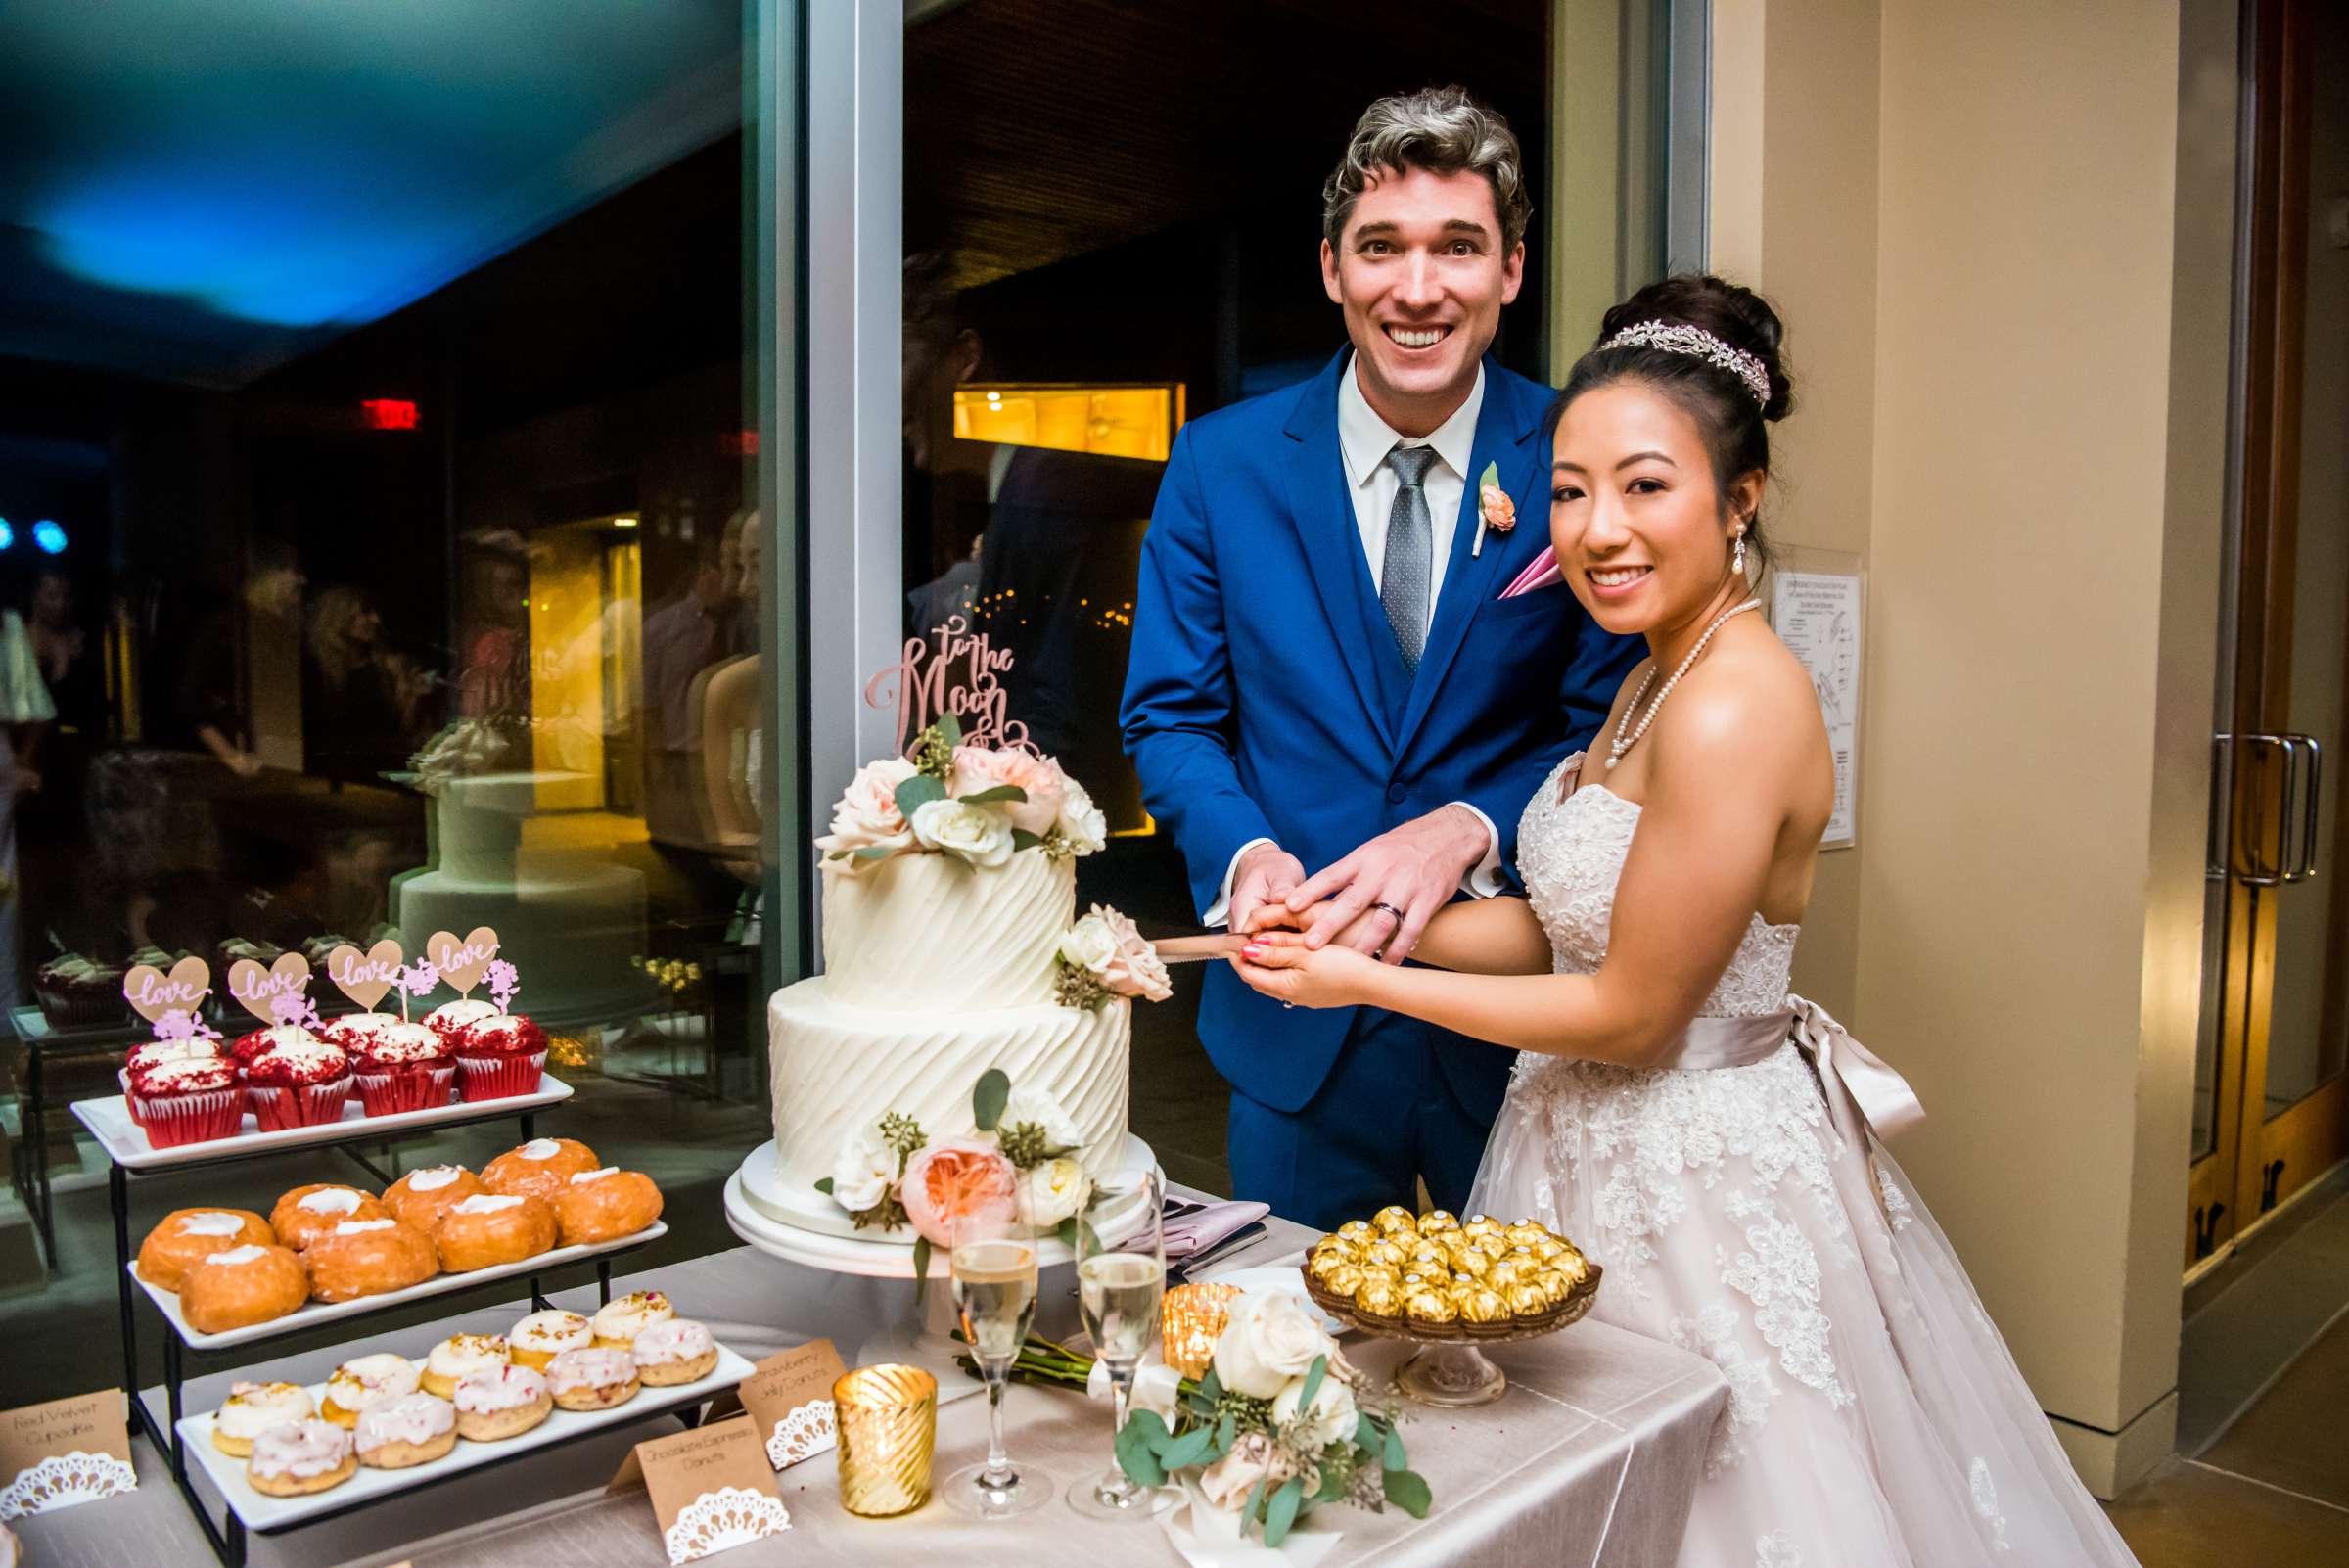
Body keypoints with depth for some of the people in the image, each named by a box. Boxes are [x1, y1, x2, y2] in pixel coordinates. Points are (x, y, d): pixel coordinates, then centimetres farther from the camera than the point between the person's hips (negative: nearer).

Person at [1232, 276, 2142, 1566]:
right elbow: (1567, 920, 5)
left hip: (1700, 1174, -9)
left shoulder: (1733, 711, -26)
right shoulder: (1659, 676, 3)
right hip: (1609, 1149, 9)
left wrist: (1365, 980, -14)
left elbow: (1629, 1013, -21)